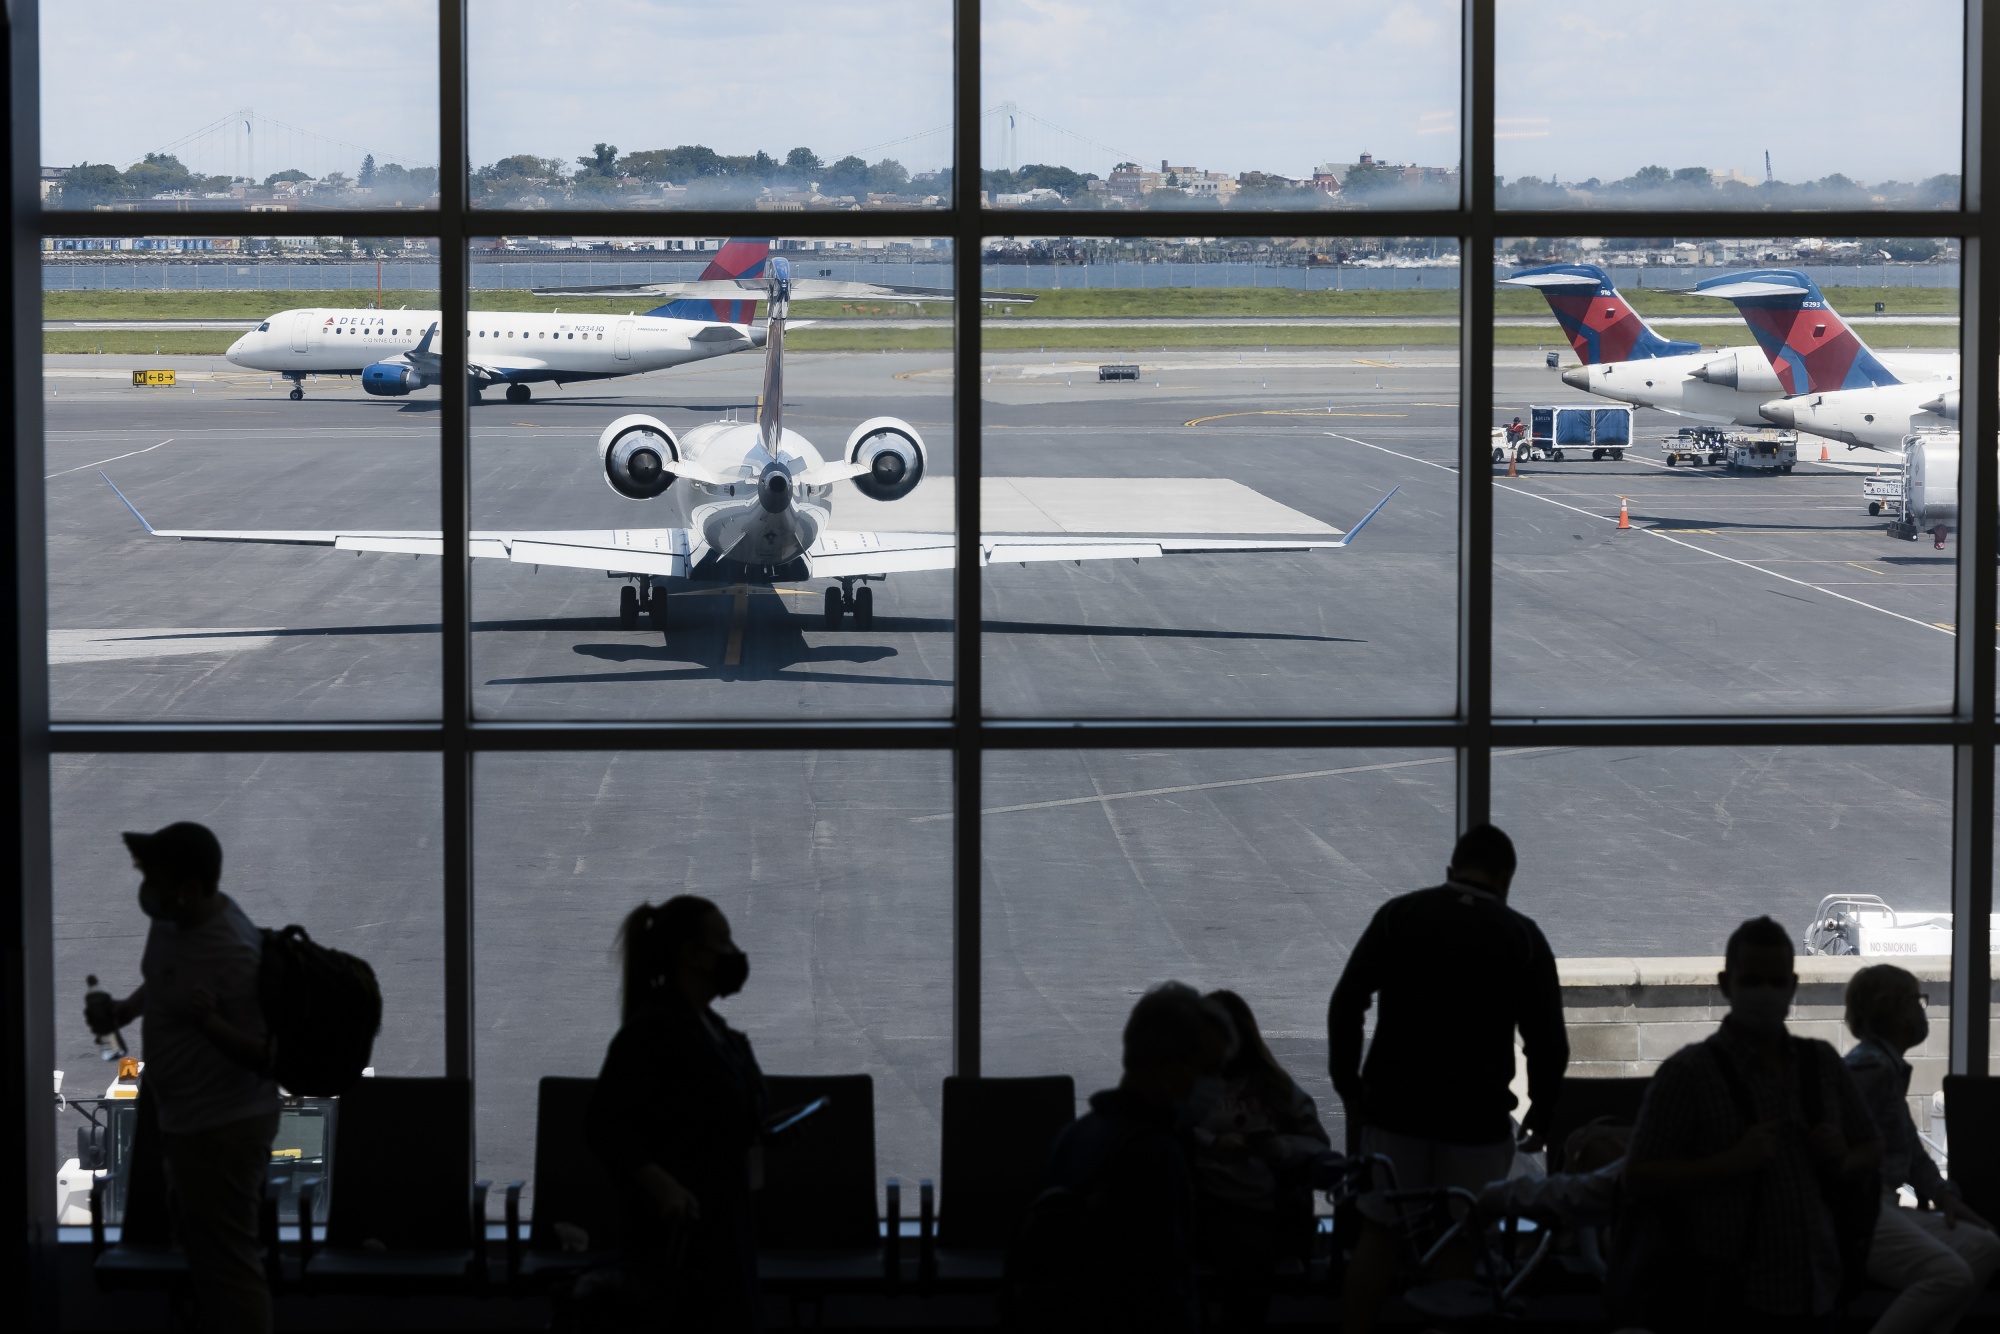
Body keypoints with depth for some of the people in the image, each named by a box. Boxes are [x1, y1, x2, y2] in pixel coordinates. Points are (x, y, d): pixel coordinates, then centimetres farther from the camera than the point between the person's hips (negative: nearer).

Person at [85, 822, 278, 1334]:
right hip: (183, 1118, 10)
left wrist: (210, 1023, -40)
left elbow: (266, 1057, -26)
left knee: (228, 1263, -2)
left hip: (222, 1128, -10)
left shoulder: (235, 955, -30)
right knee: (201, 1252, 23)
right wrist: (120, 1011, 3)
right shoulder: (170, 920, -3)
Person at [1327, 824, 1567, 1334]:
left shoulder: (1398, 915, 2)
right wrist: (1540, 1114, 14)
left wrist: (1348, 1084, 8)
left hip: (1395, 1105, 1)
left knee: (1377, 1231, 8)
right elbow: (1549, 1041, 0)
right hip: (1476, 1114, -1)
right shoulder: (1522, 936, 1)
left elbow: (1345, 1003, -2)